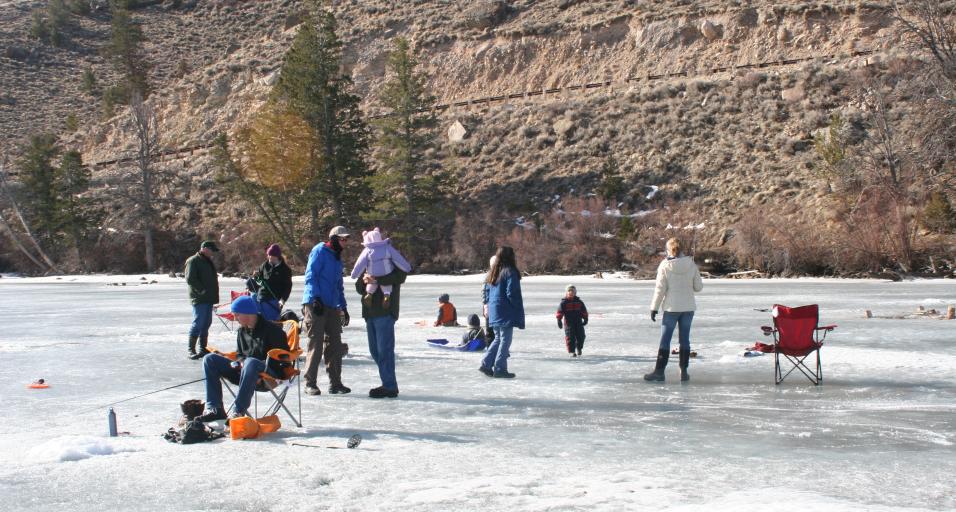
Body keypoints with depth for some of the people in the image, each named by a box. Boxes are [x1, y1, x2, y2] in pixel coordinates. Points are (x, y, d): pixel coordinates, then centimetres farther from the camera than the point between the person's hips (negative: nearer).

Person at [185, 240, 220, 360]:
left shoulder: (209, 261, 19)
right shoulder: (193, 261, -9)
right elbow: (190, 279, -17)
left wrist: (214, 295, 19)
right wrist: (202, 290, -19)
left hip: (208, 299, 9)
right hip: (199, 298, -9)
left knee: (206, 324, 11)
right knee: (198, 323, -11)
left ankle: (203, 349, 17)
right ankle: (191, 350, -7)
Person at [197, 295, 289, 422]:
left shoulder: (271, 329, -9)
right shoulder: (242, 331, 13)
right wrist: (242, 362, -1)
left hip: (269, 372, -8)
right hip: (245, 370, 8)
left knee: (251, 363, -42)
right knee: (209, 359, -2)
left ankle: (239, 411, -41)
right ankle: (214, 409, -13)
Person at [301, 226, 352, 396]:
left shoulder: (337, 258, 22)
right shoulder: (320, 251, -3)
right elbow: (310, 275, -12)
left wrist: (343, 307, 24)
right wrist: (316, 298, -20)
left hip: (332, 306, 8)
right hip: (315, 304, -8)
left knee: (334, 344, 7)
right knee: (316, 343, -8)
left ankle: (335, 383, 12)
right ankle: (310, 383, -3)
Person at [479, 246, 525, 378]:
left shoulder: (492, 273, 10)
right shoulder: (510, 272, -14)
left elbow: (485, 293, 14)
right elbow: (512, 294, -17)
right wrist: (519, 311, -9)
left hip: (493, 312, 8)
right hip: (506, 313, -8)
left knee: (498, 339, 17)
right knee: (505, 340, 0)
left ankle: (486, 364, 11)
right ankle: (500, 369, 1)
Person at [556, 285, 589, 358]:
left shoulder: (579, 302, 7)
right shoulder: (563, 303, -4)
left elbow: (584, 311, 13)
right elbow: (560, 312, -6)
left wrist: (585, 319, 10)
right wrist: (559, 320, -12)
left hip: (578, 322, 3)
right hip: (568, 323, -3)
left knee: (581, 336, 3)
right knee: (570, 337, -7)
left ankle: (579, 349, 27)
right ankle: (572, 351, 3)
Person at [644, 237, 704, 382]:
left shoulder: (665, 265, -9)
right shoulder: (691, 264, -1)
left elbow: (660, 289, -9)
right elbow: (698, 287, 4)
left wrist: (654, 308, -4)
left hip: (672, 308, -3)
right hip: (688, 307, 3)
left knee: (665, 339, 1)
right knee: (684, 339, 9)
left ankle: (659, 371, 1)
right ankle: (684, 372, 11)